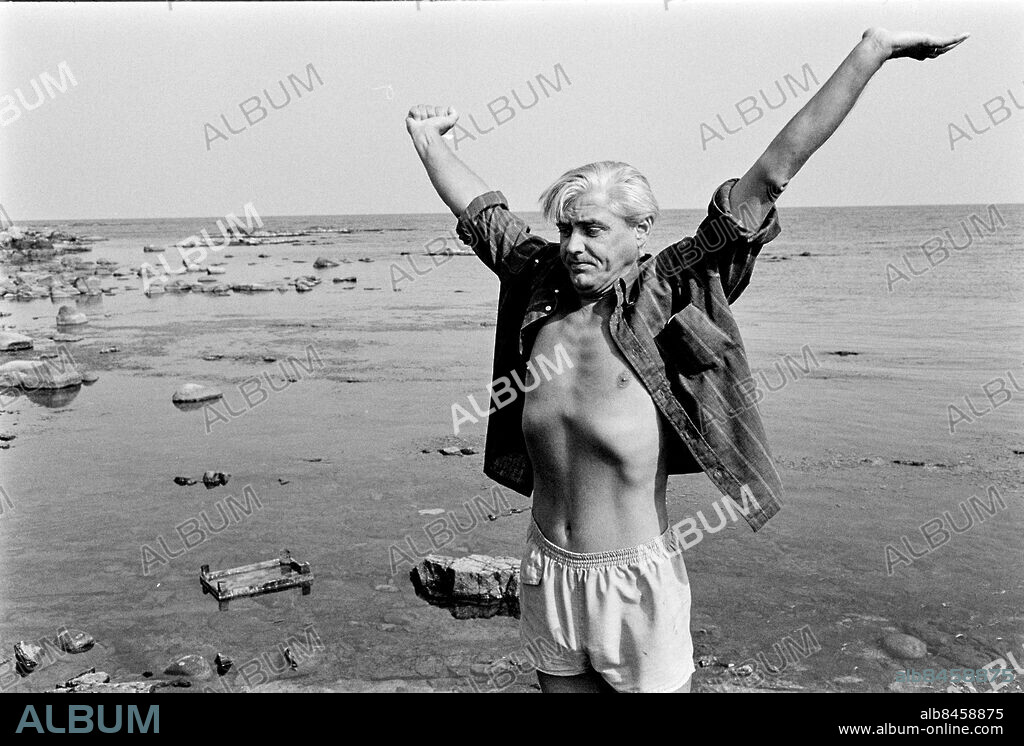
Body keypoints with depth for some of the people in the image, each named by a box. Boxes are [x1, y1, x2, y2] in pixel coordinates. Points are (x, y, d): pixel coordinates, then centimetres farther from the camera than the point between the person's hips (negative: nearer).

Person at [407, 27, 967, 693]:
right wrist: (428, 137, 24)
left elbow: (772, 173, -17)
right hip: (547, 569, 5)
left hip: (636, 580, -4)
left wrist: (873, 49, -16)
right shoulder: (543, 287, -2)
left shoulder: (666, 297, -14)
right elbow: (479, 209, 12)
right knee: (562, 686, 21)